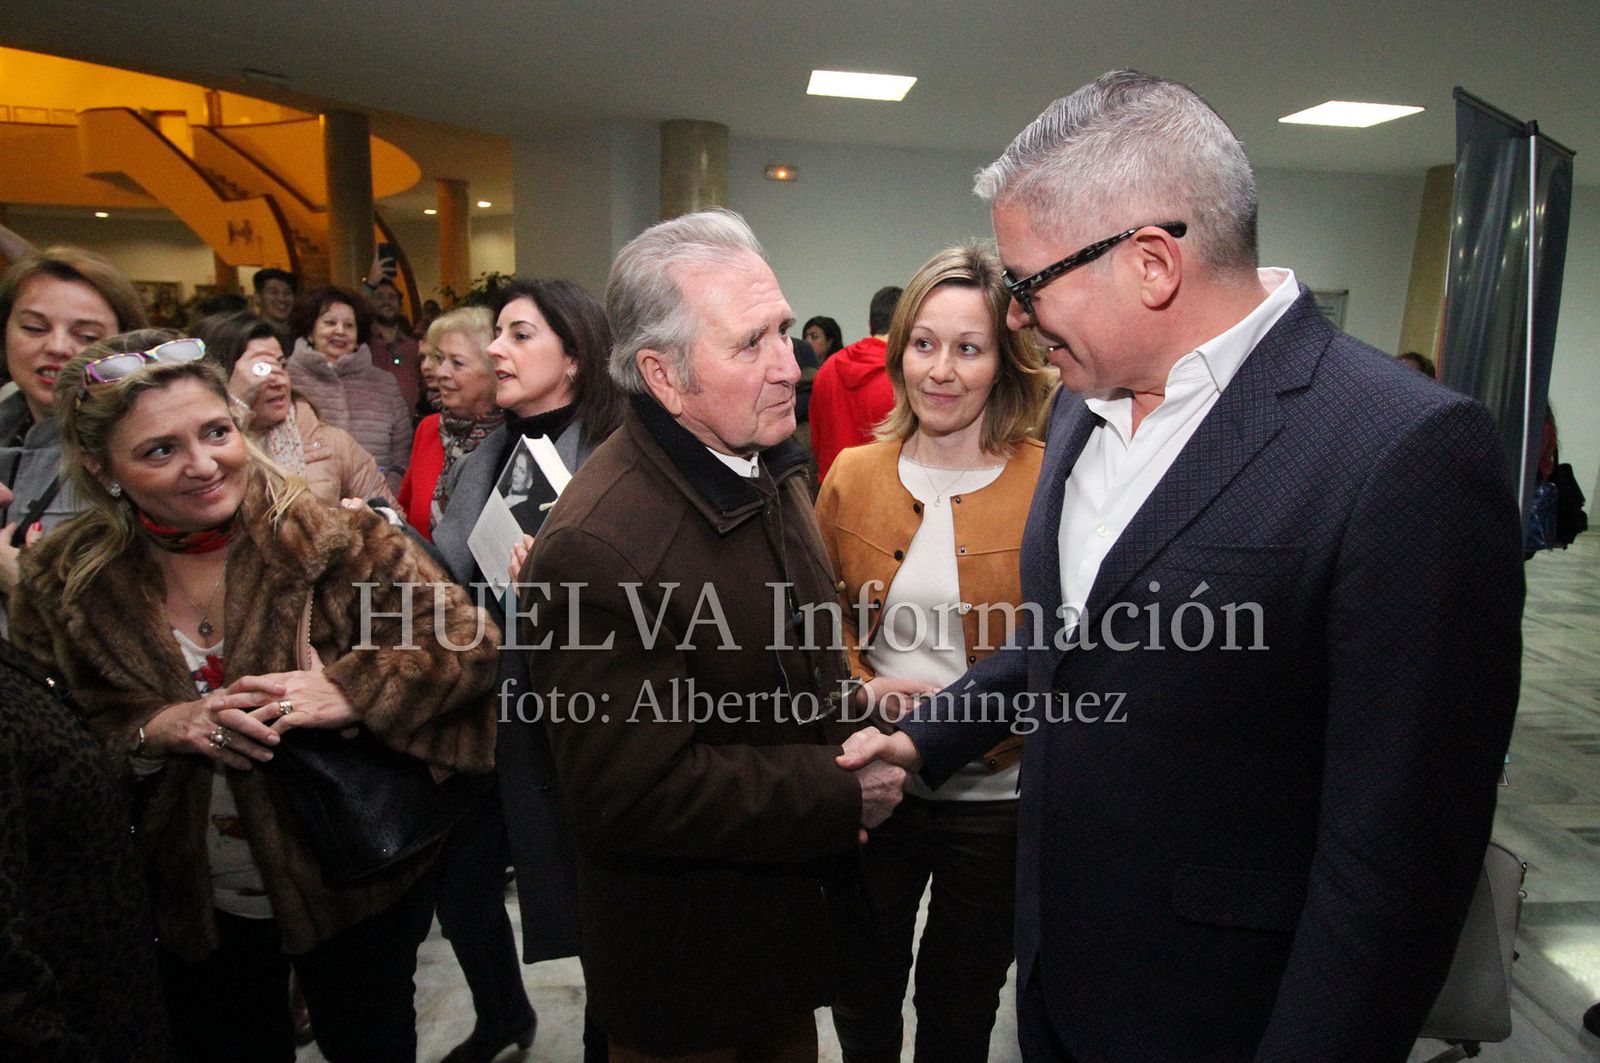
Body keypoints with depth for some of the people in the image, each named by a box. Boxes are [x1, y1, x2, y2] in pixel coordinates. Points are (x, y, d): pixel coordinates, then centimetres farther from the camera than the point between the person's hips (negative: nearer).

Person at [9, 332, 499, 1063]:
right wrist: (153, 729, -21)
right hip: (189, 908, 3)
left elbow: (469, 644, -19)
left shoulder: (335, 541, -19)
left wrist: (346, 692, -31)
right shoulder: (61, 583, -7)